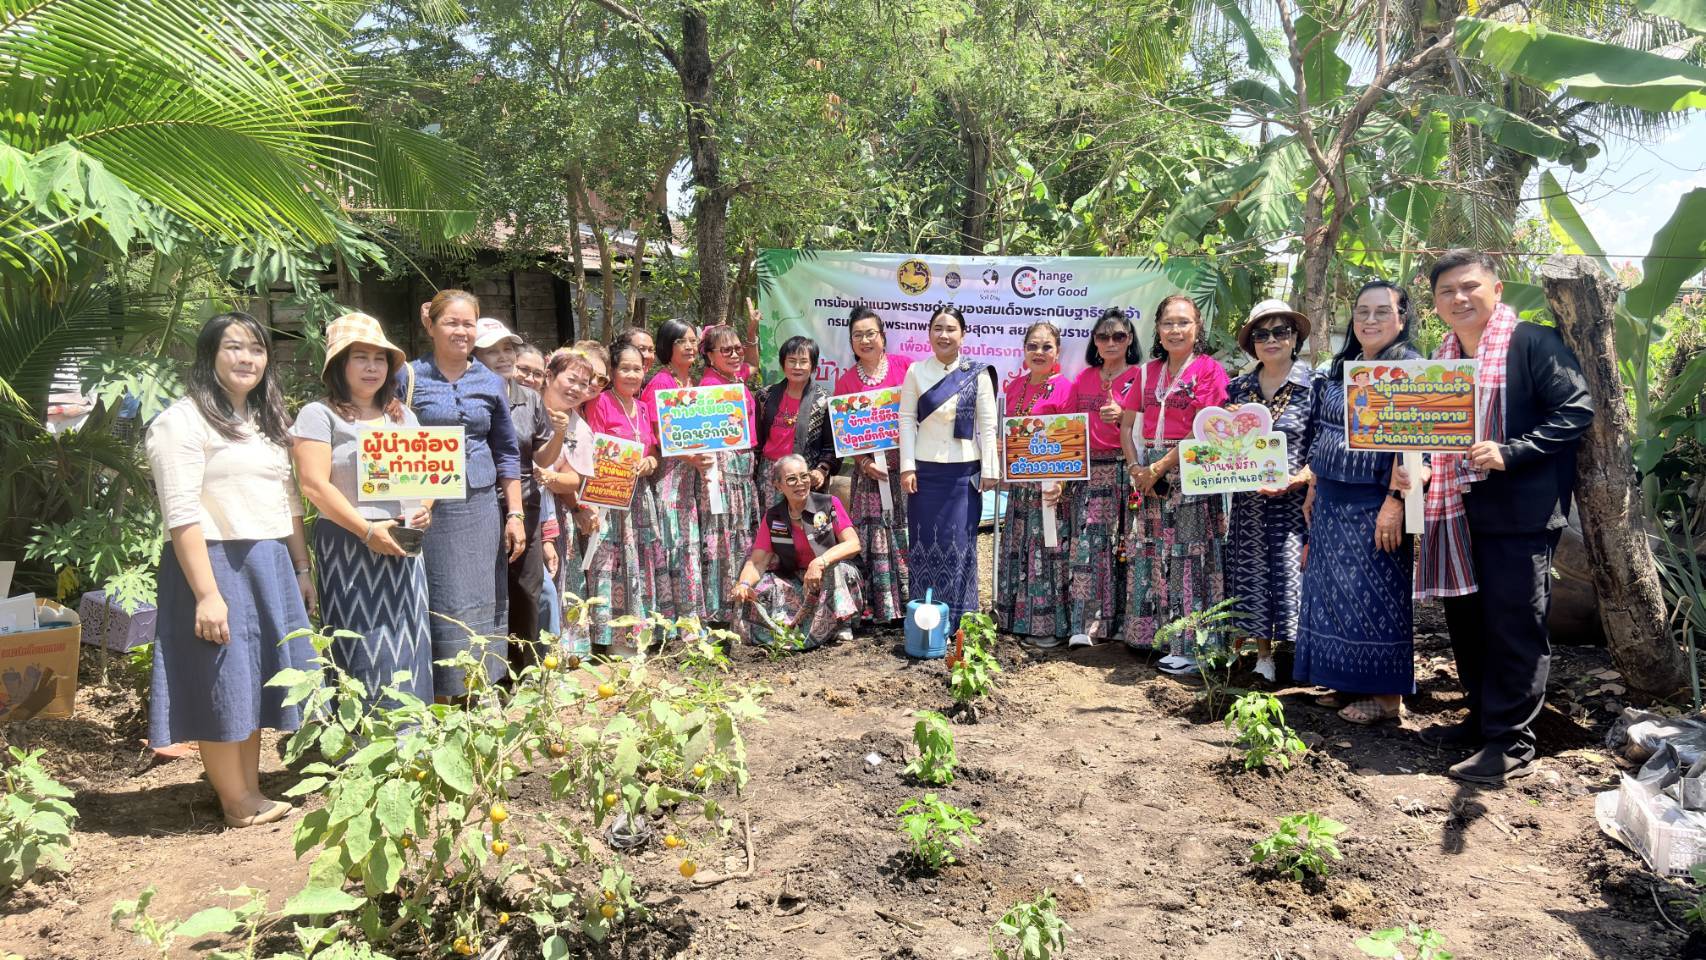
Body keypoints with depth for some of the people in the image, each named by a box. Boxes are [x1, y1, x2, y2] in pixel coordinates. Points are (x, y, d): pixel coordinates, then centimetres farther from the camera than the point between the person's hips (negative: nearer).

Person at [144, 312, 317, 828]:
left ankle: (251, 792, 24)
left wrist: (302, 568, 15)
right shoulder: (182, 421, -10)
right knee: (224, 684, 2)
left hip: (271, 566, 8)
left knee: (256, 680, 13)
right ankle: (238, 802, 15)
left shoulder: (267, 420, 16)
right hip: (217, 564, -7)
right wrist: (207, 594, -22)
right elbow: (182, 515, -16)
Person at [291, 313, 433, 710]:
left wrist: (424, 509, -2)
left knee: (408, 652, 5)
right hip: (349, 547, -5)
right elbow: (313, 484, -10)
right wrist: (368, 530, -16)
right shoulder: (320, 415, -1)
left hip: (404, 548, 5)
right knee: (363, 655, -6)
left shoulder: (404, 417, 18)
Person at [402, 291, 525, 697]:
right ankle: (439, 698, 10)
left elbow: (507, 453, 14)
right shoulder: (409, 377, 1)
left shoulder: (492, 382, 11)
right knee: (440, 608, -2)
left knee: (482, 607, 7)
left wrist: (515, 514, 9)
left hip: (481, 508, 3)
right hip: (428, 509, -3)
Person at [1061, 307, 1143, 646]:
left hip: (1124, 469, -3)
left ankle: (1117, 620, 9)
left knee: (1120, 545, -1)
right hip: (1088, 470, 3)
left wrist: (1121, 417, -22)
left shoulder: (1139, 377, 3)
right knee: (1086, 541, -7)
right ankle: (1084, 623, -9)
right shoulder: (1084, 378, 15)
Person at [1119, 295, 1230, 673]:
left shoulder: (1209, 369, -4)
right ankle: (1157, 632, 20)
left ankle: (1192, 646, 2)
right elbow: (1127, 424, 12)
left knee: (1190, 554, -5)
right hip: (1150, 475, 6)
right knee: (1151, 553, 8)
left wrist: (1161, 467, -14)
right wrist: (1136, 467, -3)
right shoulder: (1148, 371, 13)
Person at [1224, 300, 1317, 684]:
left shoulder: (1313, 385, -2)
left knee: (1293, 575, -5)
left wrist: (1295, 479, -19)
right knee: (1252, 577, 6)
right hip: (1248, 502, 4)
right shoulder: (1237, 388, 10)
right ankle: (1262, 655, 19)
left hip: (1295, 500, -4)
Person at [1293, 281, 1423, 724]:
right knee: (1334, 591, 11)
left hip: (1374, 504, -7)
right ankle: (1349, 684, 24)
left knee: (1375, 593, -2)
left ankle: (1386, 694, 10)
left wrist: (1395, 499, -23)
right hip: (1332, 504, 8)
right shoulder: (1341, 368, 13)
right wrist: (1312, 490, 16)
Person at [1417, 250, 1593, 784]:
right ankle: (1483, 719, 30)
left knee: (1514, 629, -2)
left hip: (1520, 513, -7)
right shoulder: (1441, 360, 14)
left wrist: (1509, 452, -23)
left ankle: (1511, 745, 7)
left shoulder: (1533, 344, -8)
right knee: (1465, 620, 15)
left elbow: (1577, 410, -14)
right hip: (1460, 513, 8)